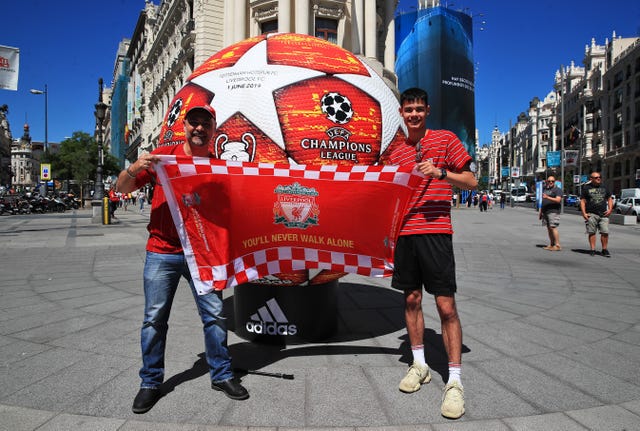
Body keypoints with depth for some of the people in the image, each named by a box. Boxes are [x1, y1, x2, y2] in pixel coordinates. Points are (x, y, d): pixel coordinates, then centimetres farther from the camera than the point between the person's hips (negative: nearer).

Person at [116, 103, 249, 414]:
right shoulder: (163, 155, -1)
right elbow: (123, 188, 0)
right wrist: (135, 169, -20)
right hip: (161, 252, -1)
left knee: (215, 313, 5)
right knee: (155, 318, 5)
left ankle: (221, 375, 21)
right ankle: (151, 382, 20)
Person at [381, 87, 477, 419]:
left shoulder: (446, 139, 3)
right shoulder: (394, 153, 15)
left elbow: (471, 182, 0)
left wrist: (440, 173, -16)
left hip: (435, 232, -4)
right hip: (404, 232, 5)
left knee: (446, 306, -5)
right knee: (412, 299, 11)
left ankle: (455, 382, 4)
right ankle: (419, 365, 26)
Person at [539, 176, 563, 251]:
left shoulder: (557, 190, -3)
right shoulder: (544, 189, 19)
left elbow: (558, 200, -18)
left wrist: (548, 197, -29)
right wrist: (540, 211, 22)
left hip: (553, 211, -7)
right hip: (545, 212, 7)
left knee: (553, 227, -13)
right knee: (549, 228, 6)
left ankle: (557, 245, -12)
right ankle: (551, 244, 10)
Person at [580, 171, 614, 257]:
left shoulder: (604, 188, 16)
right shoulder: (586, 188, 5)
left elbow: (609, 199, 21)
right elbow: (582, 201, 1)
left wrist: (610, 209, 5)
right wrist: (584, 213, -7)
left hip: (603, 214, 3)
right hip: (591, 214, -3)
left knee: (605, 232, -3)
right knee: (592, 232, 0)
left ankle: (605, 250, 6)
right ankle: (592, 249, 6)